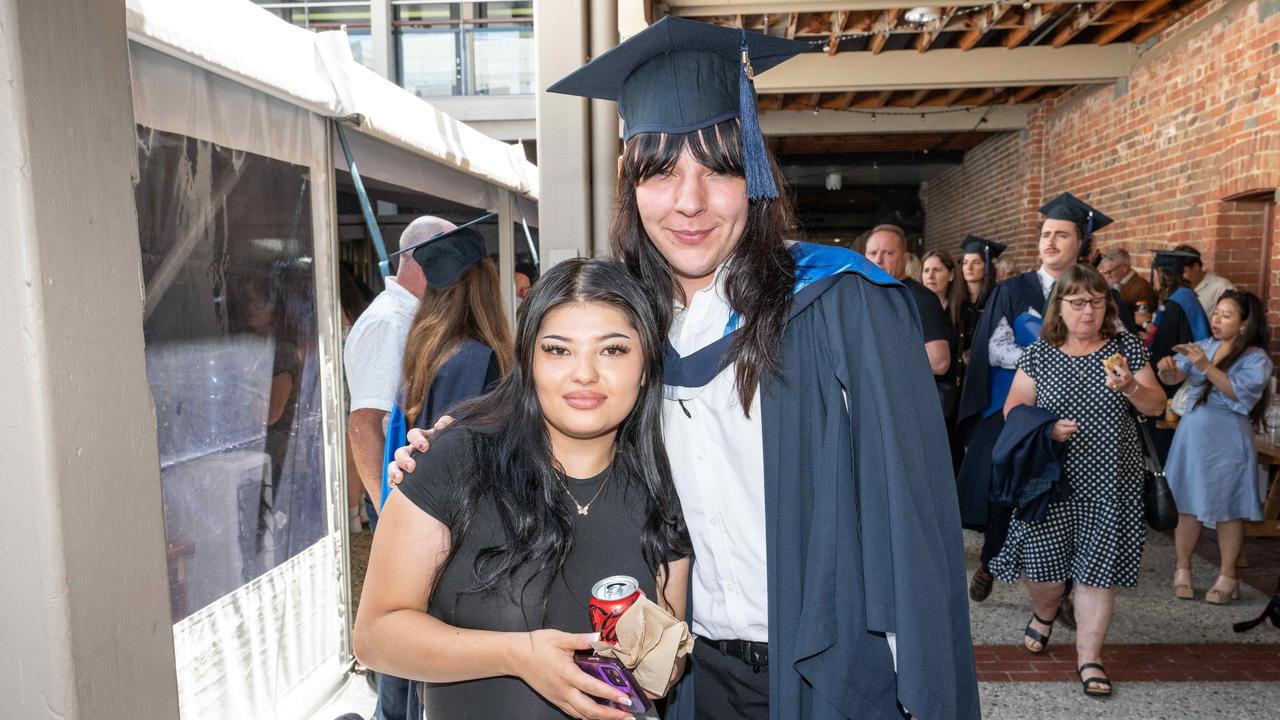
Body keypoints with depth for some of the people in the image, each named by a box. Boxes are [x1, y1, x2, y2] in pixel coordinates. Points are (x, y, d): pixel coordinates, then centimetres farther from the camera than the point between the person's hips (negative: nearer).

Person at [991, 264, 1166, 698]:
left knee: (1098, 567, 3)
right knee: (1046, 560, 4)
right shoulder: (1039, 354, 1)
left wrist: (1130, 387, -19)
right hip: (1052, 479, 0)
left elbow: (1156, 406, 2)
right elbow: (1013, 410, 2)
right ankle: (1043, 614, 37)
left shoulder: (1126, 348, 4)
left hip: (1109, 483, 1)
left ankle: (1089, 655, 17)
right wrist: (1045, 428, -17)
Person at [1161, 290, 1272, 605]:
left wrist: (1206, 367, -32)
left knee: (1228, 509, 5)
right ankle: (1182, 569, 20)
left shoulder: (1256, 358, -6)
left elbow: (1239, 392, -22)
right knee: (1187, 505, 8)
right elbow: (1177, 376, -6)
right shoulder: (1203, 346, 7)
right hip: (1192, 434, 4)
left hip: (1227, 441, -4)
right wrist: (1168, 370, -29)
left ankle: (1227, 577, 18)